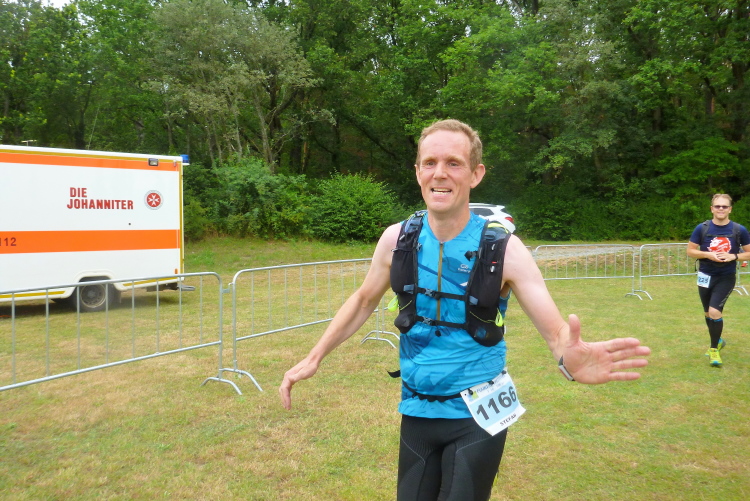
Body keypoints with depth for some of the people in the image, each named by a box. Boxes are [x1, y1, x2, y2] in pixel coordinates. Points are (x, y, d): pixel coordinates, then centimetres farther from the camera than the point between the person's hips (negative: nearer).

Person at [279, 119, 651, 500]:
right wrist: (315, 357, 6)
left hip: (477, 414, -3)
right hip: (417, 411, 3)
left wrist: (572, 359, -43)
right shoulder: (396, 240, -7)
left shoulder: (504, 249, -16)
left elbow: (555, 331, -19)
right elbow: (364, 300, 9)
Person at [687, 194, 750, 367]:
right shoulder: (702, 228, -6)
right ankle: (718, 341, 40)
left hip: (726, 277, -2)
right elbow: (690, 250, -1)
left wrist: (733, 256, -18)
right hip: (706, 276, 2)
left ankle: (714, 349, 3)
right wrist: (708, 254, -18)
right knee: (708, 313, 15)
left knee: (715, 311, -16)